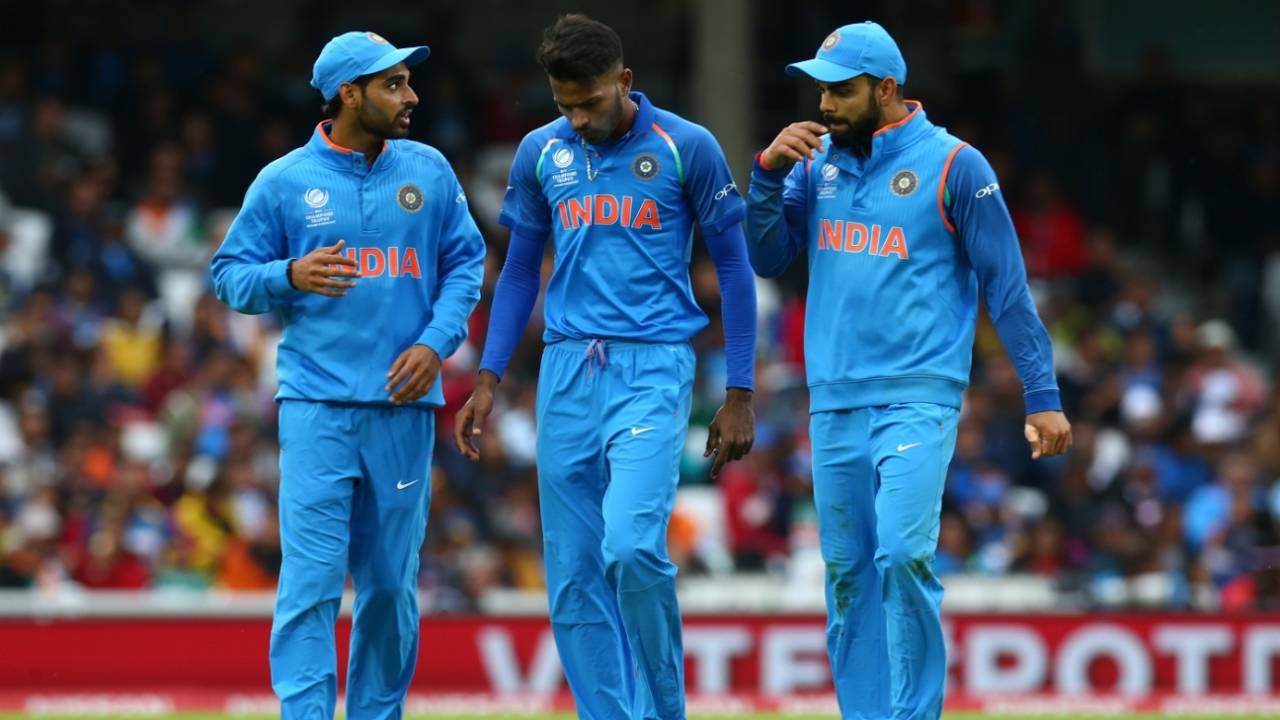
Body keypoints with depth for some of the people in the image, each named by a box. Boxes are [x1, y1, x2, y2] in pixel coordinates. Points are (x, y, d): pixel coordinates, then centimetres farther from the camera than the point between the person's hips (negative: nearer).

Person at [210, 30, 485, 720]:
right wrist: (290, 275, -15)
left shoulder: (429, 171, 8)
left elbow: (465, 262, 11)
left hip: (404, 405, 3)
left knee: (392, 582, 6)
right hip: (318, 406, -3)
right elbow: (230, 276, 6)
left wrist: (436, 343, -4)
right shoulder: (284, 181, 2)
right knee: (311, 582, -10)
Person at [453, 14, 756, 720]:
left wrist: (739, 394, 0)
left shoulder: (686, 148, -2)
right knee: (573, 576, 1)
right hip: (567, 371, 5)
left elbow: (733, 268, 3)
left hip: (653, 368, -4)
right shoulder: (541, 153, 9)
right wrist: (488, 378, 10)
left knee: (632, 547, -21)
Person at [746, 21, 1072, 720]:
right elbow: (765, 257, 9)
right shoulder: (817, 163, 12)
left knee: (902, 553, -19)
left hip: (918, 400, -6)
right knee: (846, 573, 6)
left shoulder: (953, 166, -3)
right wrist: (768, 173, -6)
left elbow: (1007, 287, -2)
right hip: (833, 403, 6)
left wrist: (1042, 395, -5)